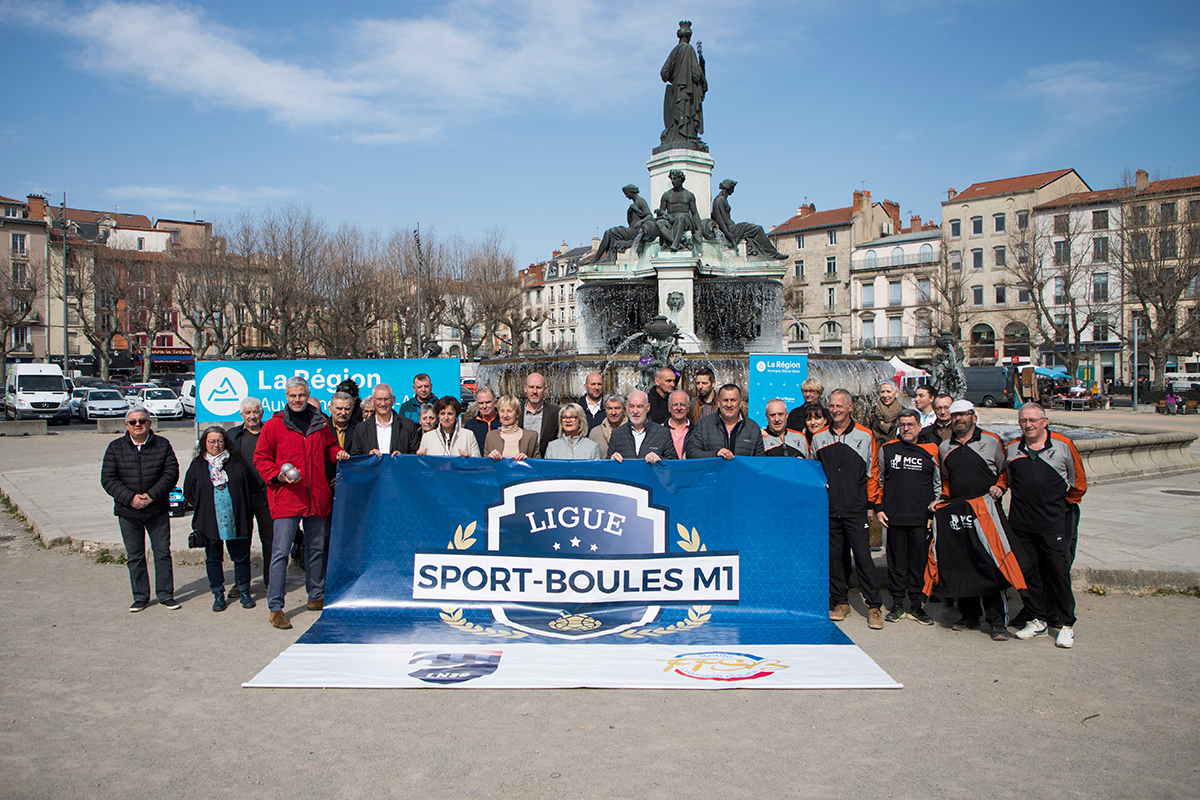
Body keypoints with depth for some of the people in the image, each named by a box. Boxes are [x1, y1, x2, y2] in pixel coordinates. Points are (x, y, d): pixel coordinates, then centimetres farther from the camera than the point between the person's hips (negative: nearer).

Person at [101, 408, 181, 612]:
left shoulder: (162, 445, 0)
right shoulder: (116, 448, 1)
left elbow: (171, 473, -5)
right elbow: (108, 479, -3)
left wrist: (151, 495, -17)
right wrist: (130, 498, -16)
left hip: (158, 510, -1)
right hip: (128, 512, 1)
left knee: (162, 553, 4)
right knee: (134, 556, 9)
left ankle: (165, 595, 15)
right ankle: (140, 597, 21)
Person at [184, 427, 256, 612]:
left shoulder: (237, 463, 3)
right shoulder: (198, 466, 4)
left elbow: (247, 488, 7)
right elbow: (188, 492, 11)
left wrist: (246, 512, 2)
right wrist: (203, 508, 8)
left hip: (236, 521, 0)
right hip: (210, 523, 1)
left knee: (241, 557, 5)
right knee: (213, 558, 8)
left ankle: (244, 592, 17)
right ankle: (218, 595, 19)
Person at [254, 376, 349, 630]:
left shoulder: (321, 423, 11)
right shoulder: (274, 425, 0)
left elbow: (329, 447, 26)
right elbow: (261, 458, 1)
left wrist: (338, 453, 3)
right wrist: (277, 475, -15)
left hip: (317, 497, 4)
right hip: (286, 498, -4)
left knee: (317, 548, 14)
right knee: (281, 551, -7)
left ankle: (316, 597, 29)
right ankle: (275, 607, -1)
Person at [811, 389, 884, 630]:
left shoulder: (865, 436, 2)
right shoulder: (819, 437, 9)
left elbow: (872, 472, 4)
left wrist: (871, 504, 2)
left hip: (857, 510, -3)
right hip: (828, 508, 3)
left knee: (862, 556, -4)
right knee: (834, 556, 6)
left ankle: (874, 605, 4)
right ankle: (841, 602, 18)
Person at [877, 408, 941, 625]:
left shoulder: (930, 451, 6)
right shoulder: (886, 450, 7)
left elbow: (940, 483, 13)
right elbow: (877, 481, 15)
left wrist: (936, 506, 5)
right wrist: (878, 508, 8)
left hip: (922, 519, 0)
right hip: (894, 518, 0)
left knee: (919, 563, 3)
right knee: (896, 562, 5)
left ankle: (916, 605, 14)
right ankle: (897, 605, 14)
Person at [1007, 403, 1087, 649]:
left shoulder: (1063, 445, -1)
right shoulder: (1011, 449, 7)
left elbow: (1078, 483, 9)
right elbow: (1006, 477, 25)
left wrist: (1065, 505, 11)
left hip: (1054, 523, -3)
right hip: (1021, 524, 3)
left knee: (1059, 571, -1)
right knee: (1028, 572, 7)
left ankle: (1065, 623, 11)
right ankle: (1037, 620, 20)